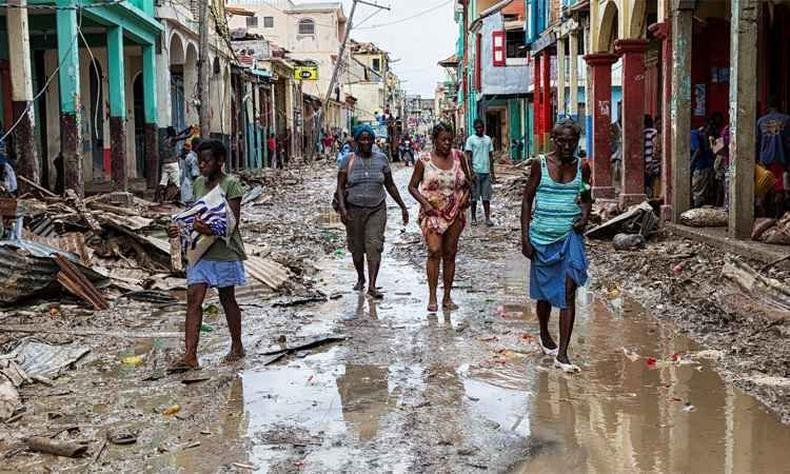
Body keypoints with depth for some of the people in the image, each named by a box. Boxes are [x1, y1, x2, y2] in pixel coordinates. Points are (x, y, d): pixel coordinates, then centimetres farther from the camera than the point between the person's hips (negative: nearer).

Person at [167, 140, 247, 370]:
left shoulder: (231, 184, -9)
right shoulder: (198, 183, 11)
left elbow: (232, 222, -16)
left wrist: (211, 230, -33)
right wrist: (182, 228, 0)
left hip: (224, 250, -5)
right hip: (201, 251, 6)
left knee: (227, 298, 8)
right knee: (193, 298, -4)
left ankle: (237, 347, 26)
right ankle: (190, 355, -6)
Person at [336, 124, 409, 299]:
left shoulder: (381, 159, 5)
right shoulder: (348, 160, 0)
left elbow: (390, 185, 13)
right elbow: (340, 187, -2)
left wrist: (403, 206, 13)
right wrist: (342, 207, -17)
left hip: (377, 210, 0)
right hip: (354, 210, 0)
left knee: (374, 246, -12)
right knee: (356, 248, 10)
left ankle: (372, 286, -14)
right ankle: (360, 278, 33)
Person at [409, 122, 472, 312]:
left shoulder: (458, 156, 4)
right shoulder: (424, 160, -4)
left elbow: (468, 180, 17)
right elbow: (412, 186, 2)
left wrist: (466, 195, -2)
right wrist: (424, 203, -12)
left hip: (454, 213, 3)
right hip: (432, 212, -3)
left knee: (450, 254, 7)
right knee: (434, 251, -15)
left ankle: (447, 297, 15)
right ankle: (432, 297, -8)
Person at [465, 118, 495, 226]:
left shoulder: (488, 139, 11)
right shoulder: (471, 139, -1)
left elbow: (491, 157, 14)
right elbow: (468, 157, -5)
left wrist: (492, 173, 10)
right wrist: (471, 173, -12)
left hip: (486, 172, 3)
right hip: (476, 172, -3)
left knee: (486, 197, 2)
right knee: (474, 197, 2)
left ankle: (488, 218, 3)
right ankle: (473, 218, 11)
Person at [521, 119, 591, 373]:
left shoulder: (581, 167, 3)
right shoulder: (540, 165, -3)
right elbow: (527, 200, 0)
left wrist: (584, 217, -4)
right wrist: (525, 237, -6)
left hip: (570, 236, 1)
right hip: (542, 236, -1)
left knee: (568, 292, -10)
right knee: (544, 291, 14)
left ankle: (562, 354, -9)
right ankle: (544, 337, 40)